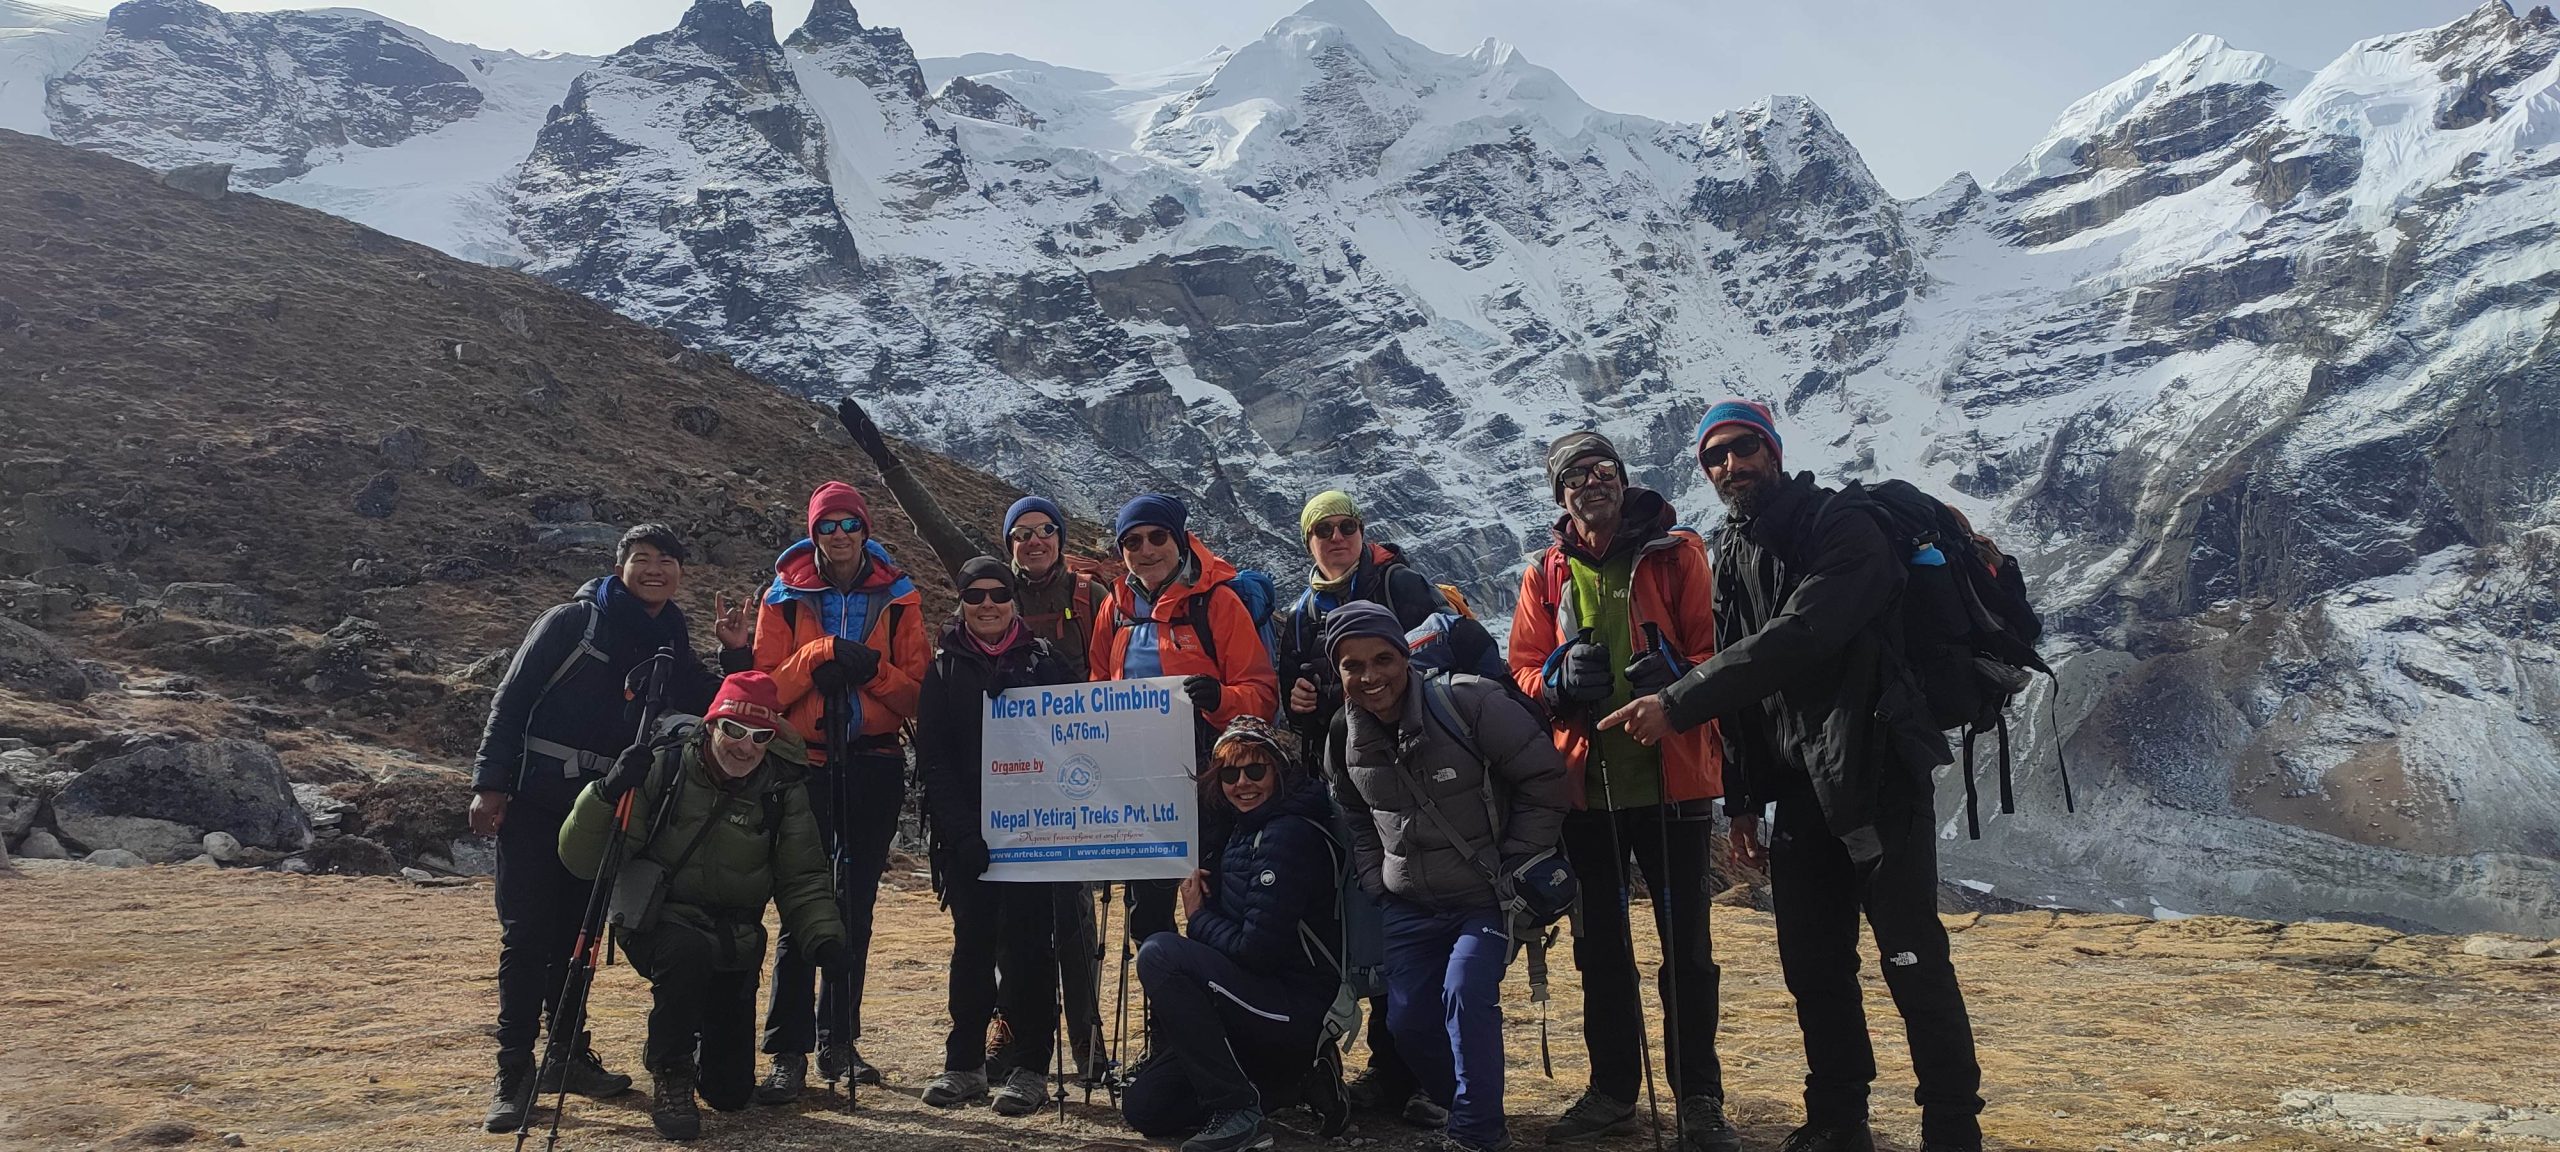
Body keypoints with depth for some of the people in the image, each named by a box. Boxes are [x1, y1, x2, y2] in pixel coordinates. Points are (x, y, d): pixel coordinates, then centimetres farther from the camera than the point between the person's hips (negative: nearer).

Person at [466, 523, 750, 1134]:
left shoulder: (673, 648, 11)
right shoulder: (574, 621, -3)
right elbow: (511, 700, -5)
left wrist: (736, 653, -3)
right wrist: (490, 783, -12)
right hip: (535, 800, -4)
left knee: (579, 933, 11)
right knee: (527, 934, -5)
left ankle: (567, 1053, 23)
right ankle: (514, 1072, 2)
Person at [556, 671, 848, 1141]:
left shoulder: (783, 791, -5)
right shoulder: (661, 768, -14)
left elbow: (802, 879, 1)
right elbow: (581, 860, -16)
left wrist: (825, 937, -16)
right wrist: (608, 793, -33)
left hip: (735, 940, 3)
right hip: (659, 921, -3)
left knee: (731, 1092, 4)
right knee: (688, 950, -40)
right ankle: (669, 1076, -15)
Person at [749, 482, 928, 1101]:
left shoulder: (898, 598, 4)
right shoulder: (785, 597, 4)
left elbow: (915, 693, 0)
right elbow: (767, 685, -3)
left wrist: (871, 667, -17)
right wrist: (820, 655, -17)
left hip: (875, 766, 2)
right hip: (806, 765, -1)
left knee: (857, 905, 8)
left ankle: (839, 1041, 19)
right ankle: (788, 1053, -1)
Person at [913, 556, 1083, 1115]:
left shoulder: (1045, 661, 5)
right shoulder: (945, 668, 7)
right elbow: (933, 759, 1)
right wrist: (962, 832, -11)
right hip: (965, 834, 1)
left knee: (1027, 947, -2)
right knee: (972, 944, 6)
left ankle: (1028, 1068, 7)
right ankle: (964, 1064, 16)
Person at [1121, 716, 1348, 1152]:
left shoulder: (1289, 836, -18)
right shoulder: (1245, 830, 12)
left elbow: (1257, 950, -23)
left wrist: (1198, 916, -7)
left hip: (1297, 1013, -9)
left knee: (1159, 953, -25)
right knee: (1144, 1107, 6)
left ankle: (1237, 1113, -18)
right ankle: (1296, 1080, 13)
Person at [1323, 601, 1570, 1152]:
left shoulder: (1470, 704, -19)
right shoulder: (1344, 739, -1)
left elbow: (1545, 778, -14)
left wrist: (1513, 866, -13)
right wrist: (1378, 883, 6)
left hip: (1488, 898, -5)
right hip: (1409, 905, 6)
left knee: (1466, 991, -25)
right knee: (1407, 1021, 2)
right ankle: (1461, 1102, 31)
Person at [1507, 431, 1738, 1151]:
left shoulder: (1676, 554, 1)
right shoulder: (1545, 576, 9)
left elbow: (1714, 647, -2)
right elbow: (1523, 669, 7)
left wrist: (1677, 675, -22)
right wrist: (1560, 676, -14)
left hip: (1672, 778, -3)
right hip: (1585, 785, 3)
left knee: (1686, 944, 4)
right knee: (1600, 945, 12)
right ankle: (1613, 1091, 25)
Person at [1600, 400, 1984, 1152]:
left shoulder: (1841, 524, -10)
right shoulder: (1730, 556, 13)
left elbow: (1801, 635, -26)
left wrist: (1679, 705, -30)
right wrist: (1742, 799, 11)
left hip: (1875, 771, -6)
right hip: (1798, 783, 7)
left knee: (1912, 957, -5)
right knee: (1812, 963, 9)